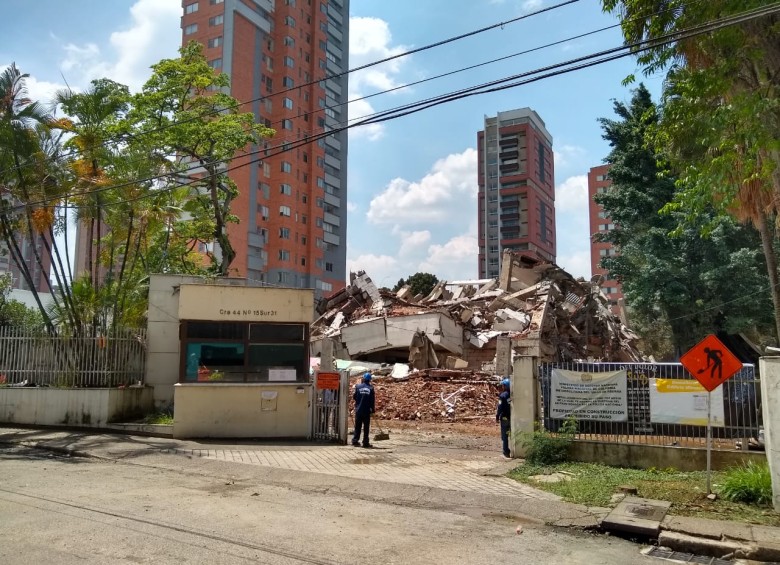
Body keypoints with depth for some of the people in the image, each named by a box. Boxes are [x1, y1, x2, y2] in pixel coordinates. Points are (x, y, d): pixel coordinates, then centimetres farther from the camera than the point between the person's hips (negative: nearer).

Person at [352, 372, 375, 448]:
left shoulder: (358, 387, -3)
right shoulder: (371, 388, -6)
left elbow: (354, 397, 3)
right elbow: (372, 400, -4)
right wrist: (372, 410, 5)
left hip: (358, 410, 1)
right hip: (367, 411, -1)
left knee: (357, 426, 11)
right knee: (366, 427, 4)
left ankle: (355, 440, 10)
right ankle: (365, 442, 3)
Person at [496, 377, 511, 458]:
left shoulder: (503, 395, -13)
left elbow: (500, 408, -14)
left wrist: (497, 417, -4)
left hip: (505, 418, -4)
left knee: (505, 436, 5)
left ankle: (506, 452, 5)